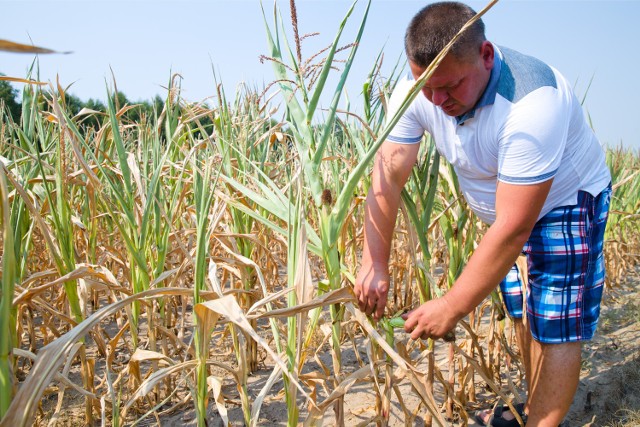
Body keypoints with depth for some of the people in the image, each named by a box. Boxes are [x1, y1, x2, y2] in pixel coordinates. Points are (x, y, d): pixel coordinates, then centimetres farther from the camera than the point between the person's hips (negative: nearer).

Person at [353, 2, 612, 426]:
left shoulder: (532, 101, -39)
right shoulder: (418, 92, -21)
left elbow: (514, 229, -38)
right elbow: (388, 176, -20)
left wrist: (451, 308, -34)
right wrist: (374, 265, -27)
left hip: (566, 203, -6)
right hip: (507, 205, 6)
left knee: (556, 328, -5)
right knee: (523, 314, 16)